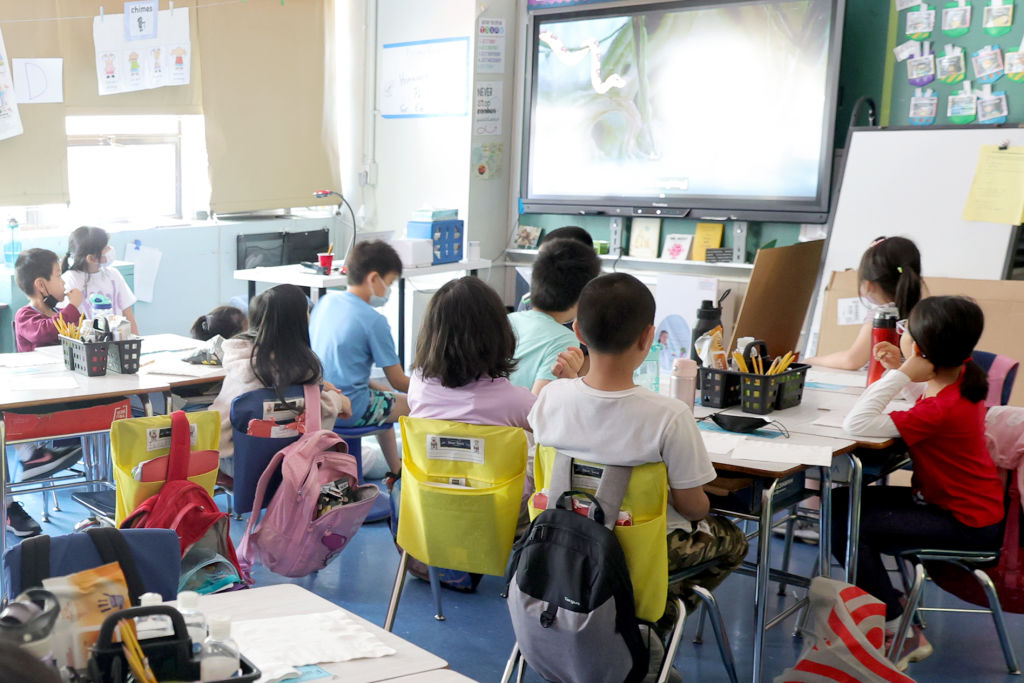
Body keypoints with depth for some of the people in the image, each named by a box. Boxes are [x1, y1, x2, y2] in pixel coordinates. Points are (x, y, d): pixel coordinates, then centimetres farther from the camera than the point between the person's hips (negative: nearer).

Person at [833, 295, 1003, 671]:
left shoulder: (940, 410, -32)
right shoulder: (961, 374, -7)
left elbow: (856, 424, -36)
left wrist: (901, 374, -32)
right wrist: (902, 370, 0)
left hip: (967, 523, -9)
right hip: (960, 500, 9)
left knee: (844, 529, -18)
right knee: (840, 502, 9)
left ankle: (903, 634, -3)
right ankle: (892, 603, 20)